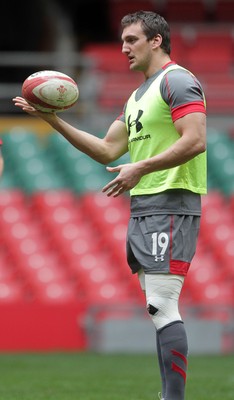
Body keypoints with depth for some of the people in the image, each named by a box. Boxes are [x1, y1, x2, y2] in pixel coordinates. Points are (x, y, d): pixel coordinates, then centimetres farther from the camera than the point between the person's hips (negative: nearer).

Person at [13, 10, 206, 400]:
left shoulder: (177, 80, -8)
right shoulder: (137, 96, 22)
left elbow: (195, 140, -19)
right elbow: (108, 151, 21)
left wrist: (141, 168, -23)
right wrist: (55, 121, 14)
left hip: (170, 206, -10)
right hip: (141, 207, 10)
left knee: (163, 306, -15)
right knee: (157, 307, 8)